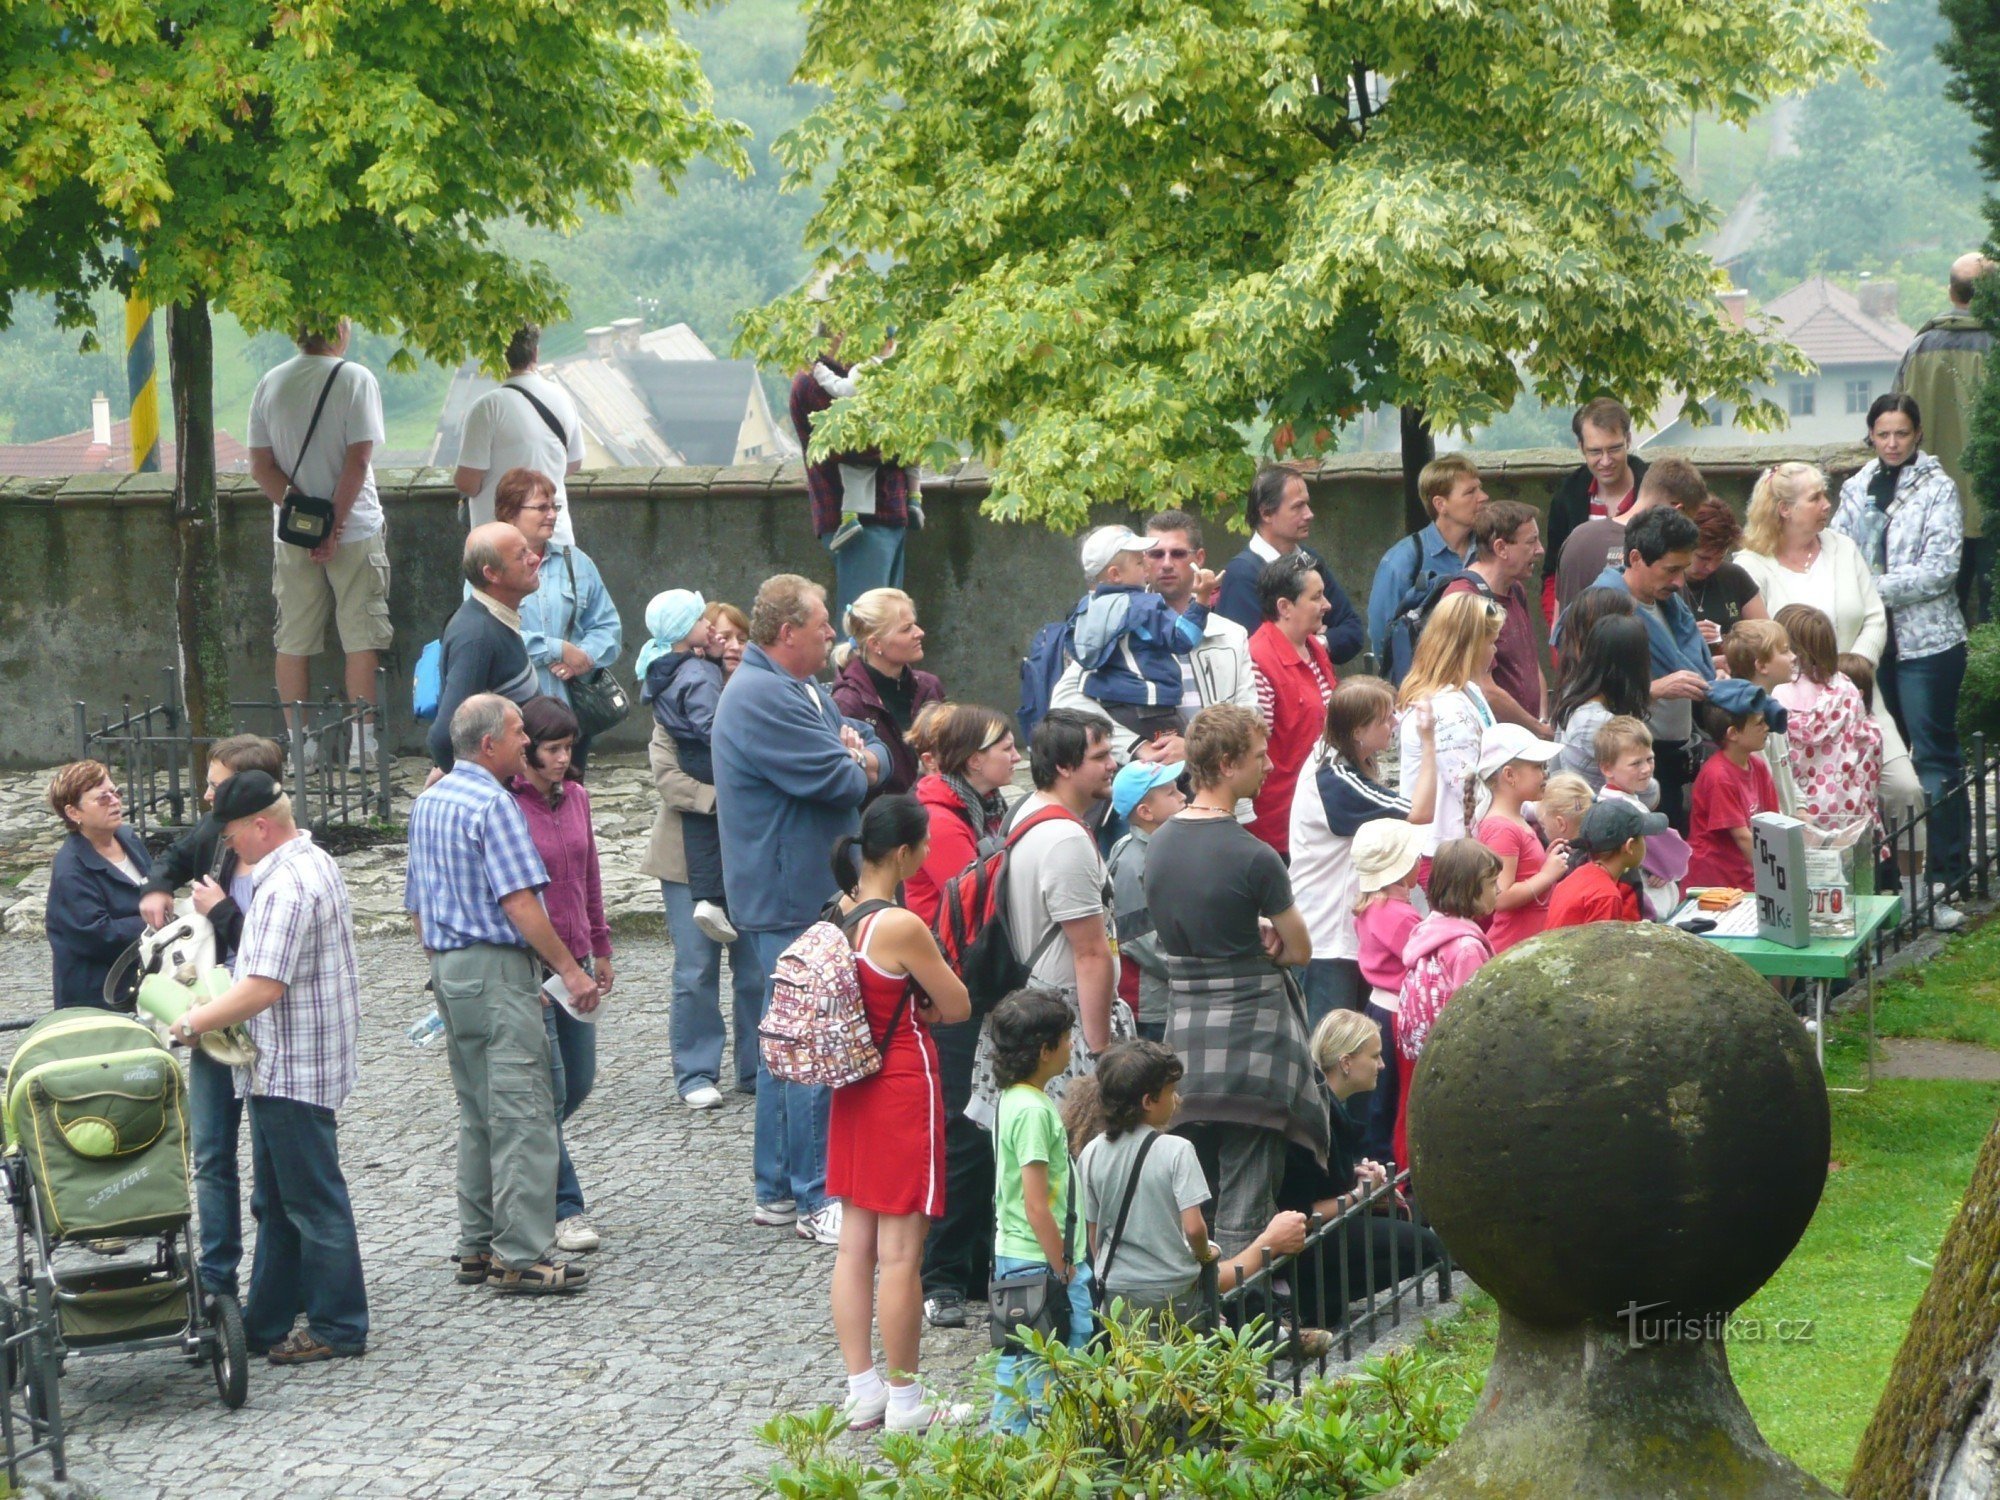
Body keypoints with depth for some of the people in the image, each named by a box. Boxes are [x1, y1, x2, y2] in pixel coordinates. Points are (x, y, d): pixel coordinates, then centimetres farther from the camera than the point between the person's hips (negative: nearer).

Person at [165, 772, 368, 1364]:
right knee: (276, 1202, 16)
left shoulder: (286, 887, -22)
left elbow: (264, 987, -28)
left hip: (293, 1070, -11)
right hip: (285, 1068, 11)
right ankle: (266, 1321, 23)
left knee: (313, 1201, -2)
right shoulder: (316, 864, 12)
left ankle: (338, 1328, 5)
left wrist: (192, 1022, -18)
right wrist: (212, 1000, 18)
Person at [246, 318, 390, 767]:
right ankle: (361, 742, 3)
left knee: (293, 642, 8)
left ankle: (299, 743, 9)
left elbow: (260, 466, -1)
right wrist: (336, 523, -12)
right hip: (354, 528, -3)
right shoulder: (356, 379, -9)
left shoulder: (270, 384, 3)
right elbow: (358, 460, -15)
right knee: (360, 637, 3)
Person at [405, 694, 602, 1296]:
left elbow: (417, 905, 21)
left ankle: (478, 1246, 18)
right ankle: (521, 1257, -11)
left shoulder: (428, 802, 15)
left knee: (477, 1112, 15)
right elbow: (518, 902, -20)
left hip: (448, 968, 10)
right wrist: (570, 969, -17)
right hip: (497, 966, -10)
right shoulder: (491, 803, -14)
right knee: (522, 1113, -9)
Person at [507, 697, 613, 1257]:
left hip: (574, 959, 7)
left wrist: (600, 947, 21)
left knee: (579, 1081, 12)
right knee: (549, 1089, -5)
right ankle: (563, 1209, 3)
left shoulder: (575, 796, 8)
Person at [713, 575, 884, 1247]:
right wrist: (856, 766, 1)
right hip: (794, 902, -11)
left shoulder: (802, 688, 16)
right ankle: (817, 1200, -5)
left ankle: (778, 1191, 22)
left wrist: (860, 759, -7)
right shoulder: (762, 698, -18)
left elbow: (871, 752, 16)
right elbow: (839, 781, -22)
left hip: (810, 895, 11)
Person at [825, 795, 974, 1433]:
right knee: (901, 1251, -1)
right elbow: (957, 1007, -12)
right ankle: (905, 1401, 6)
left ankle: (862, 1389, 18)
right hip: (903, 1088, -8)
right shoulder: (900, 926, -21)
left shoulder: (840, 917, 3)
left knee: (855, 1243, 12)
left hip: (853, 1089, 8)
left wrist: (905, 1010, 1)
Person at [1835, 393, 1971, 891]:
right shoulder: (1857, 489, 8)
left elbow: (1940, 569, -14)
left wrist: (1875, 588, -17)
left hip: (1926, 640, -5)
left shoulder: (1937, 489, -7)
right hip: (1872, 639, 5)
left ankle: (1948, 865, 3)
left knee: (1934, 752, -3)